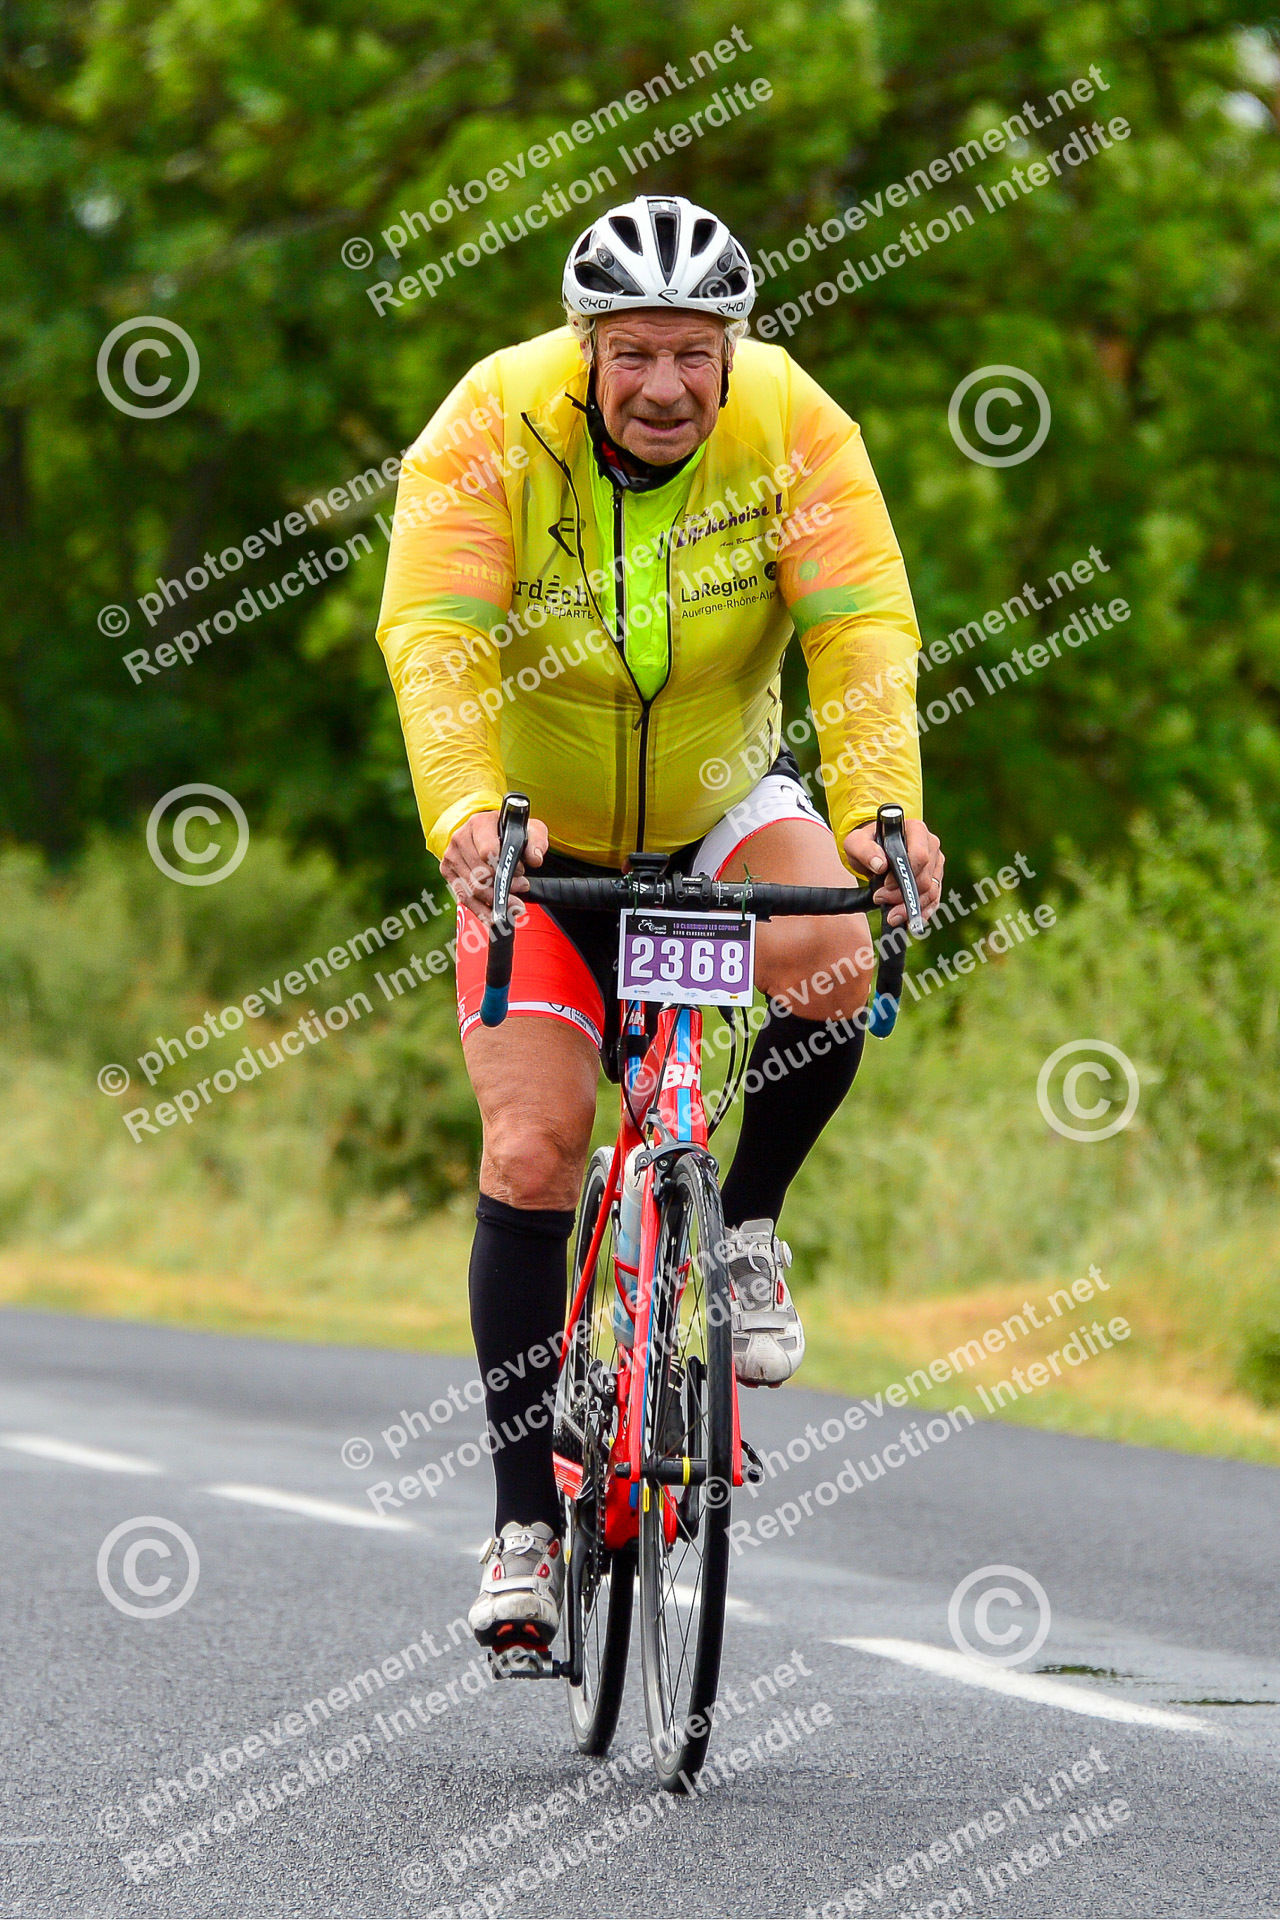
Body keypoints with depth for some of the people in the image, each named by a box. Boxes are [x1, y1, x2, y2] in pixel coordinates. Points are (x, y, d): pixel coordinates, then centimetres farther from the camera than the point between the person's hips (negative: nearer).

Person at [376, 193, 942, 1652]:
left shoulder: (794, 430, -19)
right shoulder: (491, 432, -23)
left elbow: (863, 630, -27)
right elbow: (435, 638, -34)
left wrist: (880, 805, -44)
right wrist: (467, 815, -51)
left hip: (724, 806, 1)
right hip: (540, 834, -1)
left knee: (834, 963, -30)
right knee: (533, 1147, -13)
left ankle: (744, 1228, -2)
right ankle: (526, 1528, -4)